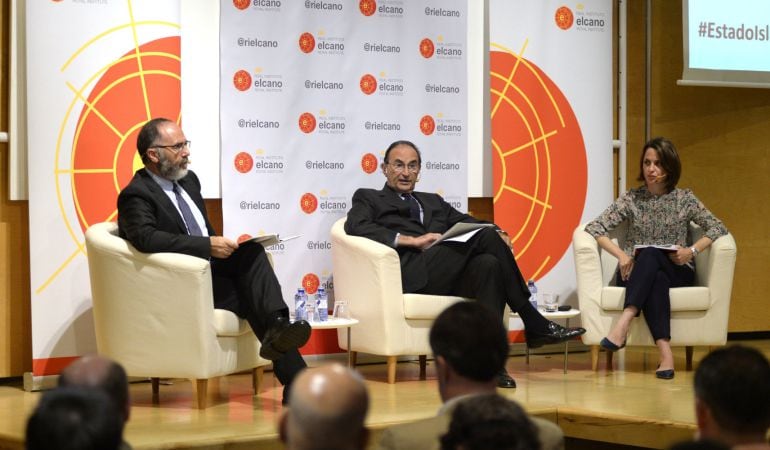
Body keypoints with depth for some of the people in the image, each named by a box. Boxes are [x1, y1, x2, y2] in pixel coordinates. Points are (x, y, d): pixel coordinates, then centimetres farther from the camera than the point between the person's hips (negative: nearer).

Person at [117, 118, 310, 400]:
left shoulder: (188, 180, 18)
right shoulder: (136, 196, -10)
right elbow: (147, 238, -28)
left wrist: (221, 245, 3)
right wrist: (208, 246, -31)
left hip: (211, 270, 7)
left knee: (252, 252, -23)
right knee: (253, 295, -24)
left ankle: (278, 329, -37)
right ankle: (294, 379, -25)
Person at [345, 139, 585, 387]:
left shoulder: (433, 202, 37)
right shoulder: (368, 198, 20)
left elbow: (467, 222, 24)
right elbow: (356, 227, -2)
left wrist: (497, 234, 0)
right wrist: (412, 240, -11)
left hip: (448, 277, 5)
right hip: (412, 272, -5)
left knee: (487, 264, -31)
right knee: (487, 237, -24)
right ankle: (534, 324, -21)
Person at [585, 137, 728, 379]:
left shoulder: (685, 199, 5)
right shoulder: (632, 199, 6)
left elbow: (717, 228, 2)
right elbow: (594, 228, 0)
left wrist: (692, 250, -15)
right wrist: (621, 254, -15)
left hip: (676, 272, -1)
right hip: (637, 273, 1)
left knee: (650, 255, -36)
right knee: (656, 279, -37)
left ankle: (624, 323, -52)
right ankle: (665, 351, -51)